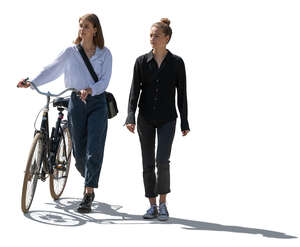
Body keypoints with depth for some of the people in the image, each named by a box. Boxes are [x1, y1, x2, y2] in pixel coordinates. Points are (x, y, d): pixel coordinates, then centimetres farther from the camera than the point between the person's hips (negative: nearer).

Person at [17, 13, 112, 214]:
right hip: (76, 102, 2)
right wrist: (32, 82, -15)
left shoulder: (104, 53, 3)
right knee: (79, 151, 5)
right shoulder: (71, 52, 7)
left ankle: (88, 195, -13)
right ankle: (90, 182, 33)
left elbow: (105, 80, -4)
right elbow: (52, 70, -1)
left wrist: (90, 89, -23)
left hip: (97, 102, -2)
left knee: (94, 150, -12)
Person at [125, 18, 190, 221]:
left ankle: (163, 203, -2)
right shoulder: (142, 62, 1)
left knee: (162, 161, -16)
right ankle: (153, 206, 14)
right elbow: (135, 91, -1)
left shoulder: (176, 63, -2)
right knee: (148, 164, 5)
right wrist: (130, 117, -12)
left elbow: (182, 94, 1)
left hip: (167, 120, -2)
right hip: (145, 119, 2)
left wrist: (185, 122, 0)